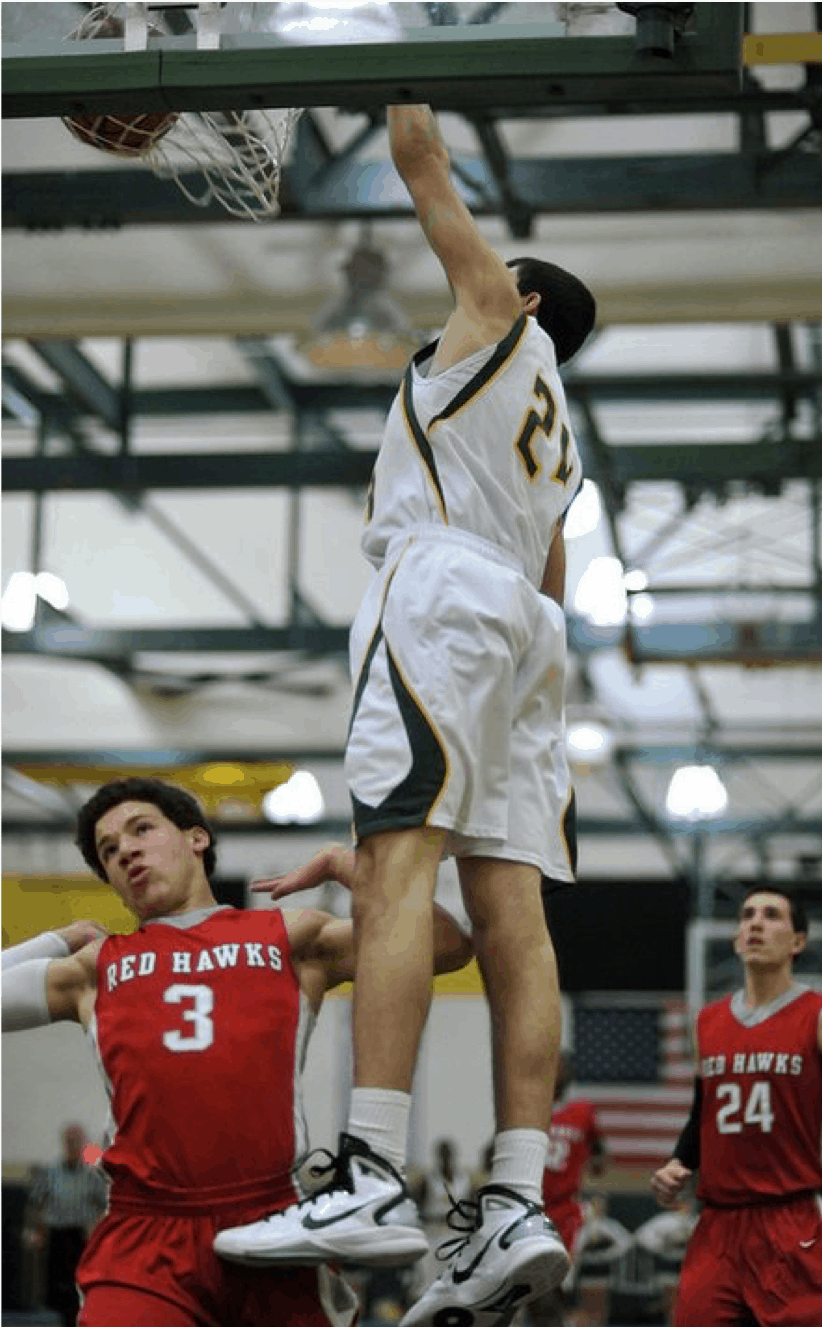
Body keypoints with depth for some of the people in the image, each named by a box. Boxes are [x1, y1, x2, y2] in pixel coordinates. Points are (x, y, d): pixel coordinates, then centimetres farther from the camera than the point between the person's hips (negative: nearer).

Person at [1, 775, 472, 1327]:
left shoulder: (293, 937, 17)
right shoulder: (95, 967, 22)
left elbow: (449, 945, 9)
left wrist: (343, 863, 9)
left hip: (273, 1220, 0)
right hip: (146, 1235, 0)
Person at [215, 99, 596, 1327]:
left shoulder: (506, 320, 14)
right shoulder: (557, 436, 34)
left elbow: (421, 162, 17)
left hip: (445, 586, -9)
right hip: (525, 622, 9)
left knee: (398, 864, -21)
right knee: (510, 910, -4)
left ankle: (370, 1181, -34)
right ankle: (518, 1208, -13)